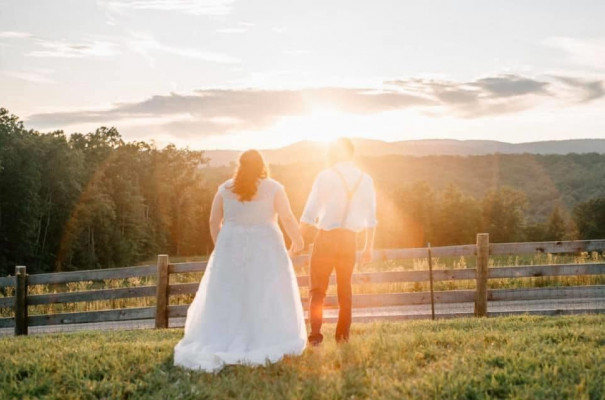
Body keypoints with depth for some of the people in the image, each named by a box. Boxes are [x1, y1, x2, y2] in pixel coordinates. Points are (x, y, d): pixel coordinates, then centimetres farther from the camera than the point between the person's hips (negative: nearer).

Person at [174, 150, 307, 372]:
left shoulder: (225, 188, 5)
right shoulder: (273, 188, -3)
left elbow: (214, 221, 6)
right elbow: (287, 218, -8)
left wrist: (220, 246, 17)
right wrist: (297, 240, 6)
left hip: (231, 248, 3)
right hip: (264, 248, -2)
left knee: (227, 298, 7)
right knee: (265, 298, 3)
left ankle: (217, 343, 6)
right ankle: (268, 344, 2)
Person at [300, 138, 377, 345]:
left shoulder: (326, 176, -7)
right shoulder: (365, 180, 5)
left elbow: (309, 215, -9)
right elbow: (371, 219, 8)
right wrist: (369, 247, 17)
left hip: (326, 237, -3)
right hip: (349, 239, 4)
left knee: (317, 289, 4)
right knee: (345, 289, 16)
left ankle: (315, 334, -8)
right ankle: (343, 336, 17)